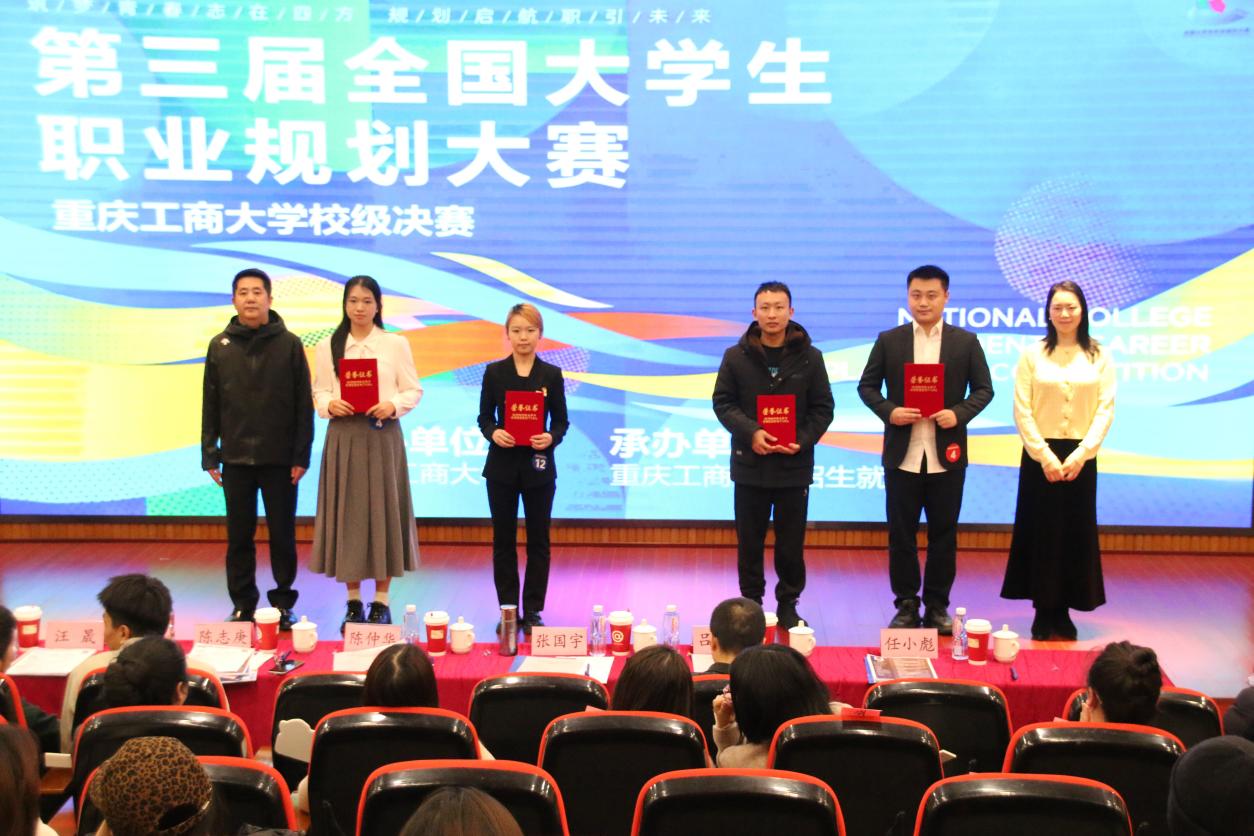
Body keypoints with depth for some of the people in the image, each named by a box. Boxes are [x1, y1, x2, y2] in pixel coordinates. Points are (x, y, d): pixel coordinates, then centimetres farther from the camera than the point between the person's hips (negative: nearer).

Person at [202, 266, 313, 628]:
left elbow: (303, 405, -1)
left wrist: (301, 455, -5)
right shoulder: (219, 346, 5)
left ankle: (283, 602, 16)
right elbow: (210, 405, 8)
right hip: (236, 459, 2)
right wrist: (209, 455, 3)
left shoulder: (289, 344, -1)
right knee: (239, 535, 8)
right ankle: (242, 604, 18)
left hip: (280, 459, -2)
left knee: (282, 534, 5)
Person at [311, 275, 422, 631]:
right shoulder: (327, 347, 8)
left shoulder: (396, 344, 4)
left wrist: (394, 405, -16)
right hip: (343, 435, 1)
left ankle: (381, 602, 10)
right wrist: (330, 404, -12)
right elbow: (318, 392, 8)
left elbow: (414, 391, 3)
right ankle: (353, 602, 13)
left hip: (383, 435, -1)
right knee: (346, 515, 3)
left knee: (383, 512, 1)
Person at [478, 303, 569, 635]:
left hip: (538, 467, 0)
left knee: (538, 540, 4)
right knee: (503, 539, 6)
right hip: (502, 466, 0)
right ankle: (507, 609, 16)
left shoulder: (551, 375, 1)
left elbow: (561, 420, 3)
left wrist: (551, 438, -17)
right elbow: (484, 417, 4)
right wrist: (493, 433, -17)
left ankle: (532, 611, 12)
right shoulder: (494, 372, 2)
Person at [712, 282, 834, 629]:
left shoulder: (809, 357, 1)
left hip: (794, 466, 0)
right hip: (749, 464, 0)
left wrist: (802, 441, -13)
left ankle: (788, 605, 20)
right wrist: (750, 432, -16)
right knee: (749, 542, 8)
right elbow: (722, 403, 0)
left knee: (791, 544, 7)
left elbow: (823, 408, 3)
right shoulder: (736, 356, 1)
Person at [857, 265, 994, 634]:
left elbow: (984, 389, 5)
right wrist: (888, 411, -12)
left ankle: (937, 606, 17)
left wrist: (959, 413, -13)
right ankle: (906, 605, 15)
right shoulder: (888, 340, 4)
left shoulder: (966, 342, 4)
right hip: (902, 455, 0)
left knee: (944, 535, 6)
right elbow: (867, 386, 6)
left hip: (947, 457, 0)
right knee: (901, 534, 5)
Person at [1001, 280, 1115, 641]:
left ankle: (1063, 612, 15)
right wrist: (1045, 456, -11)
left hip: (1081, 457, 1)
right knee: (1041, 533, 2)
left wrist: (1080, 455, -10)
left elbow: (1106, 409, -1)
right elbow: (1022, 411, -3)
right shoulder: (1033, 355, 0)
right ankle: (1043, 611, 11)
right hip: (1040, 455, -1)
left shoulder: (1099, 357, 3)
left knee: (1076, 534, 5)